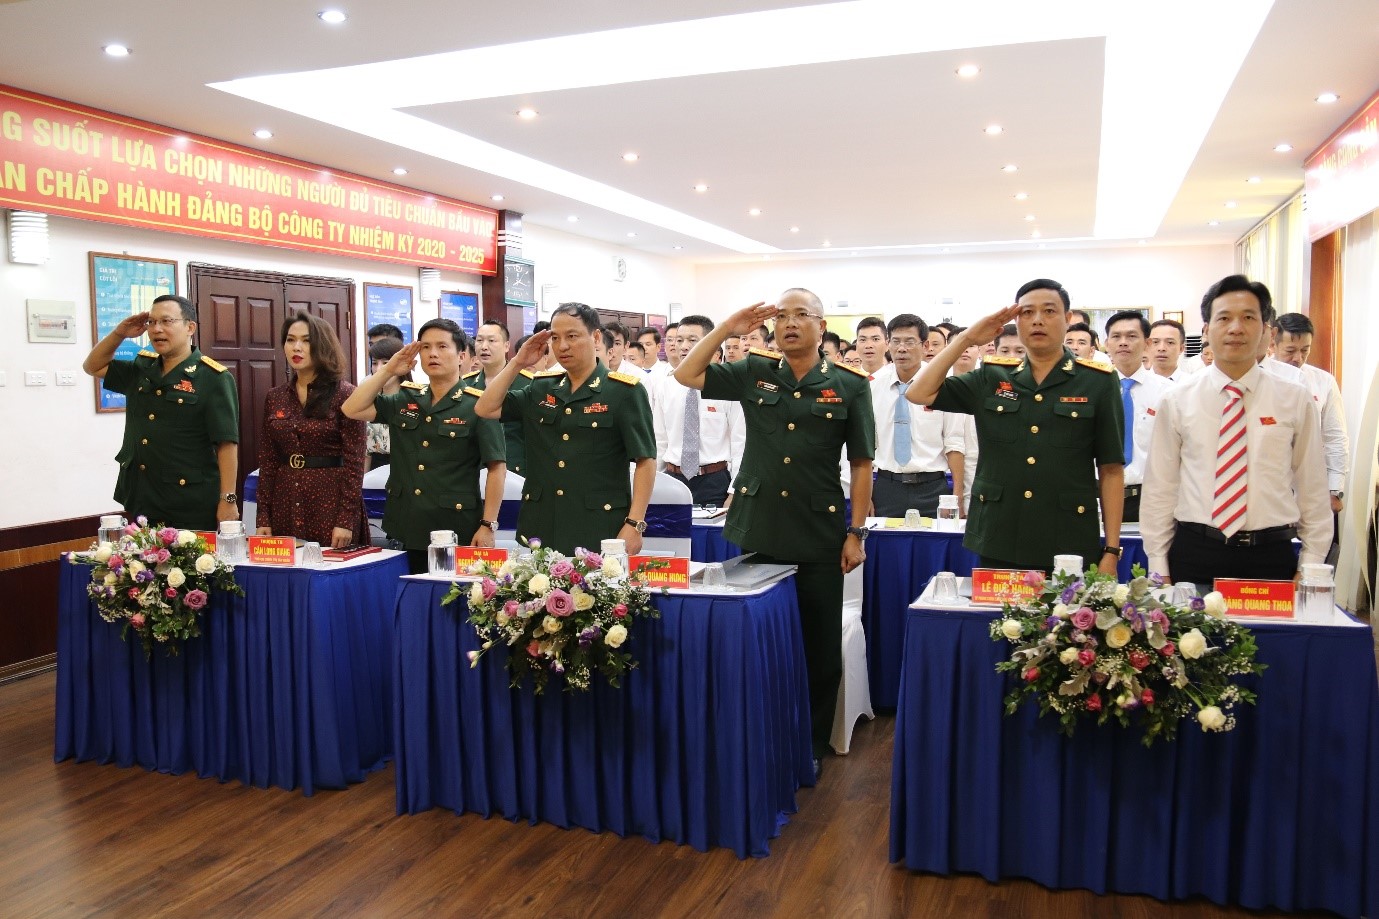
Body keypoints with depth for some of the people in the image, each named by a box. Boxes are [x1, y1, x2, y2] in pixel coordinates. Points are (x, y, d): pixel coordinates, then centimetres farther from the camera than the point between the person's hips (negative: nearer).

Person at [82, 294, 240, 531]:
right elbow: (93, 367, 26)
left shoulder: (213, 378, -10)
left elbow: (227, 443, -14)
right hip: (140, 501, 7)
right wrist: (119, 334, 8)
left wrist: (228, 500, -18)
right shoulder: (141, 368, 11)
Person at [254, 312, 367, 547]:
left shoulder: (345, 395, -6)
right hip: (285, 508, 4)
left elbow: (354, 463, -9)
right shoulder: (274, 398, 9)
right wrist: (263, 518, 4)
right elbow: (267, 462, 10)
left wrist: (346, 521, -14)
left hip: (331, 505, -4)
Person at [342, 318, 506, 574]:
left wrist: (488, 526, -13)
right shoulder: (404, 399, 11)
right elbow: (352, 410, 4)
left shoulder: (477, 406, -6)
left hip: (456, 533, -5)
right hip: (405, 529, 5)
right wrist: (388, 371, 0)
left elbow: (497, 468, -9)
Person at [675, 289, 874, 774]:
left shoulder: (849, 385, -2)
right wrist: (727, 329, -5)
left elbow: (861, 464, 0)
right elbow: (686, 374, 3)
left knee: (820, 648, 9)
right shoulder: (753, 372, 4)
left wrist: (857, 533, -3)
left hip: (819, 538, -2)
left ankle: (812, 744, 26)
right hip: (757, 533, 2)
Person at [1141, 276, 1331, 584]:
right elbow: (1159, 486, 2)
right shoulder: (1177, 400, 1)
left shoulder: (1295, 400, 3)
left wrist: (1311, 565, 3)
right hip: (1193, 553, -1)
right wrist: (1159, 567, 0)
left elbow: (1312, 487, 6)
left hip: (1272, 557, 1)